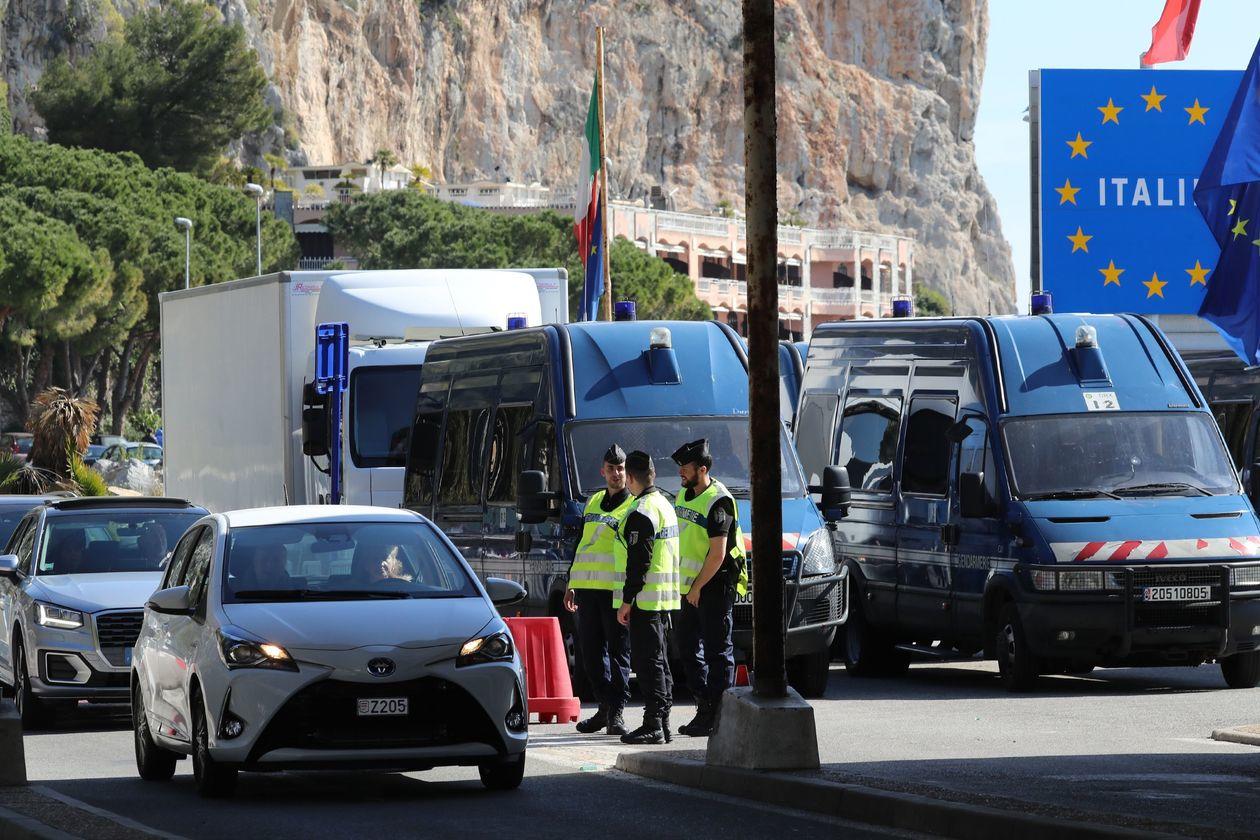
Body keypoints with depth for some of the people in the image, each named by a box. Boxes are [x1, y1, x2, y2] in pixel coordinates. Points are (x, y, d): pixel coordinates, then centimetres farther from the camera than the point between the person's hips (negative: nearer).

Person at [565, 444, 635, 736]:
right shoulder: (592, 503, 19)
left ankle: (616, 713, -1)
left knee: (618, 651, -4)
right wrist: (572, 585, 22)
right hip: (588, 588, 6)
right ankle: (606, 707, 18)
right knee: (590, 651, 7)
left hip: (616, 590, -6)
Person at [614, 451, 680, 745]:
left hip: (645, 600, -10)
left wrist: (626, 601, -17)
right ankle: (662, 723, 18)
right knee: (659, 661, 14)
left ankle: (653, 725, -9)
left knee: (648, 661, -8)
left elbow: (639, 562, -21)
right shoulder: (665, 505, 16)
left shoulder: (641, 513, -16)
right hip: (665, 599, 10)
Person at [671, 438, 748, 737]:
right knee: (687, 644, 13)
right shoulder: (684, 496, 13)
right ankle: (704, 709, 21)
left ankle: (718, 717, -3)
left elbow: (718, 553, -20)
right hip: (692, 587, 10)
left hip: (715, 585, -10)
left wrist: (697, 588, -16)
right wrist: (684, 584, 15)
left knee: (717, 651, -5)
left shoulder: (717, 501, -16)